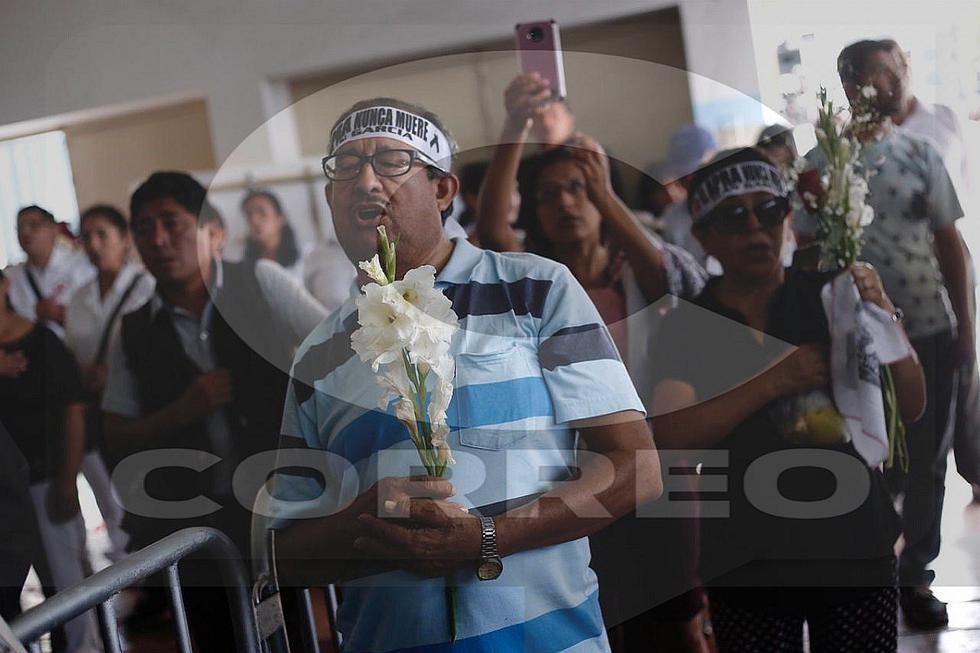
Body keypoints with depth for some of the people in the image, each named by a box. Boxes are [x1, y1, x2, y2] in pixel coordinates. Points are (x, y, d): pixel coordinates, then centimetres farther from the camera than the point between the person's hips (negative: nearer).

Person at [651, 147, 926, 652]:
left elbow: (912, 407, 2)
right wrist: (774, 382, -21)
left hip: (855, 546, 1)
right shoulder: (686, 327, 1)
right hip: (749, 561, -1)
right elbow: (668, 438, -13)